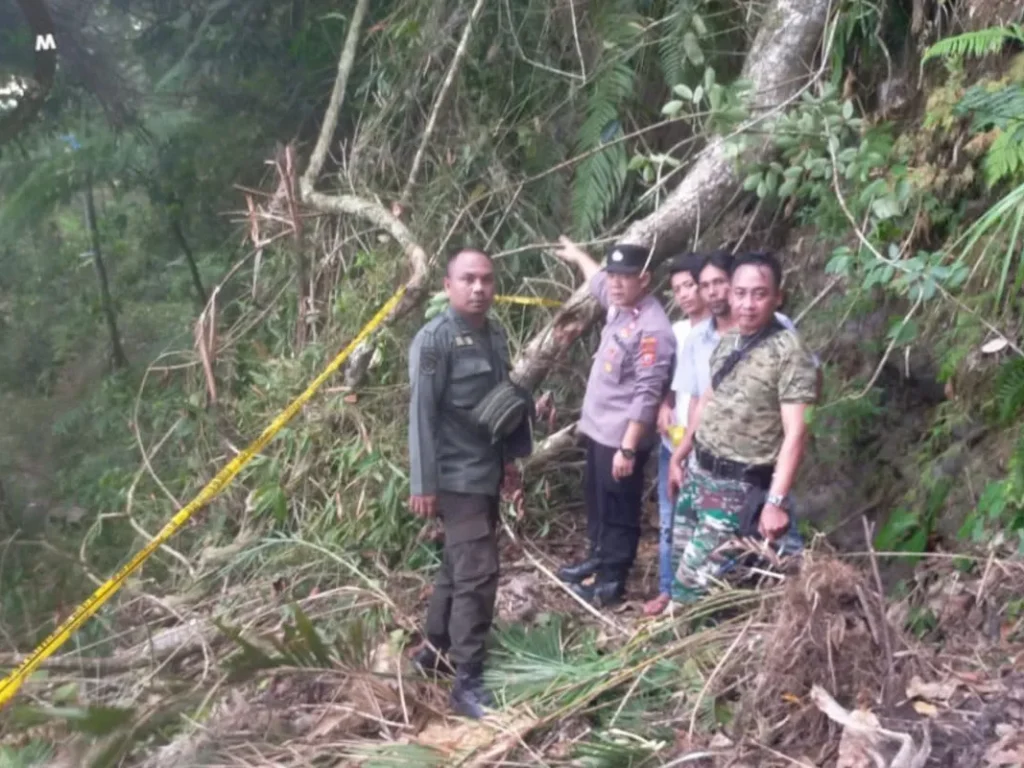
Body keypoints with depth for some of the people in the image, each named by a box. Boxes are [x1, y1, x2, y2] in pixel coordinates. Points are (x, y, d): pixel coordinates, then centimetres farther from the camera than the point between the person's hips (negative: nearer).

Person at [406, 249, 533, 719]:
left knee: (458, 565, 18)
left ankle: (436, 650, 33)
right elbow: (422, 414, -16)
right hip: (457, 476, -8)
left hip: (486, 471, 8)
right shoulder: (435, 339, -15)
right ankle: (467, 682, -1)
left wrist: (510, 462, 19)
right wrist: (422, 484, -18)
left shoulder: (494, 336, 8)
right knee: (477, 573, -9)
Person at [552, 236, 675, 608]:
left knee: (618, 511, 4)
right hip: (598, 429, 10)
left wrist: (628, 448, -26)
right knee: (596, 500, 23)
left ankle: (612, 580, 17)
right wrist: (577, 255, 47)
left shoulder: (652, 329, -23)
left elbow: (646, 396, -26)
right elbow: (598, 281, 30)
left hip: (621, 438, -9)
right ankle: (598, 557, 40)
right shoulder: (620, 306, 5)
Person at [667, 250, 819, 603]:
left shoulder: (789, 352, -17)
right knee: (683, 559, 15)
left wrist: (776, 501, -26)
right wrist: (679, 456, 21)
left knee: (696, 578, -6)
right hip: (698, 470, 8)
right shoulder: (726, 341, 7)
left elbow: (796, 432, -21)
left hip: (738, 486, -7)